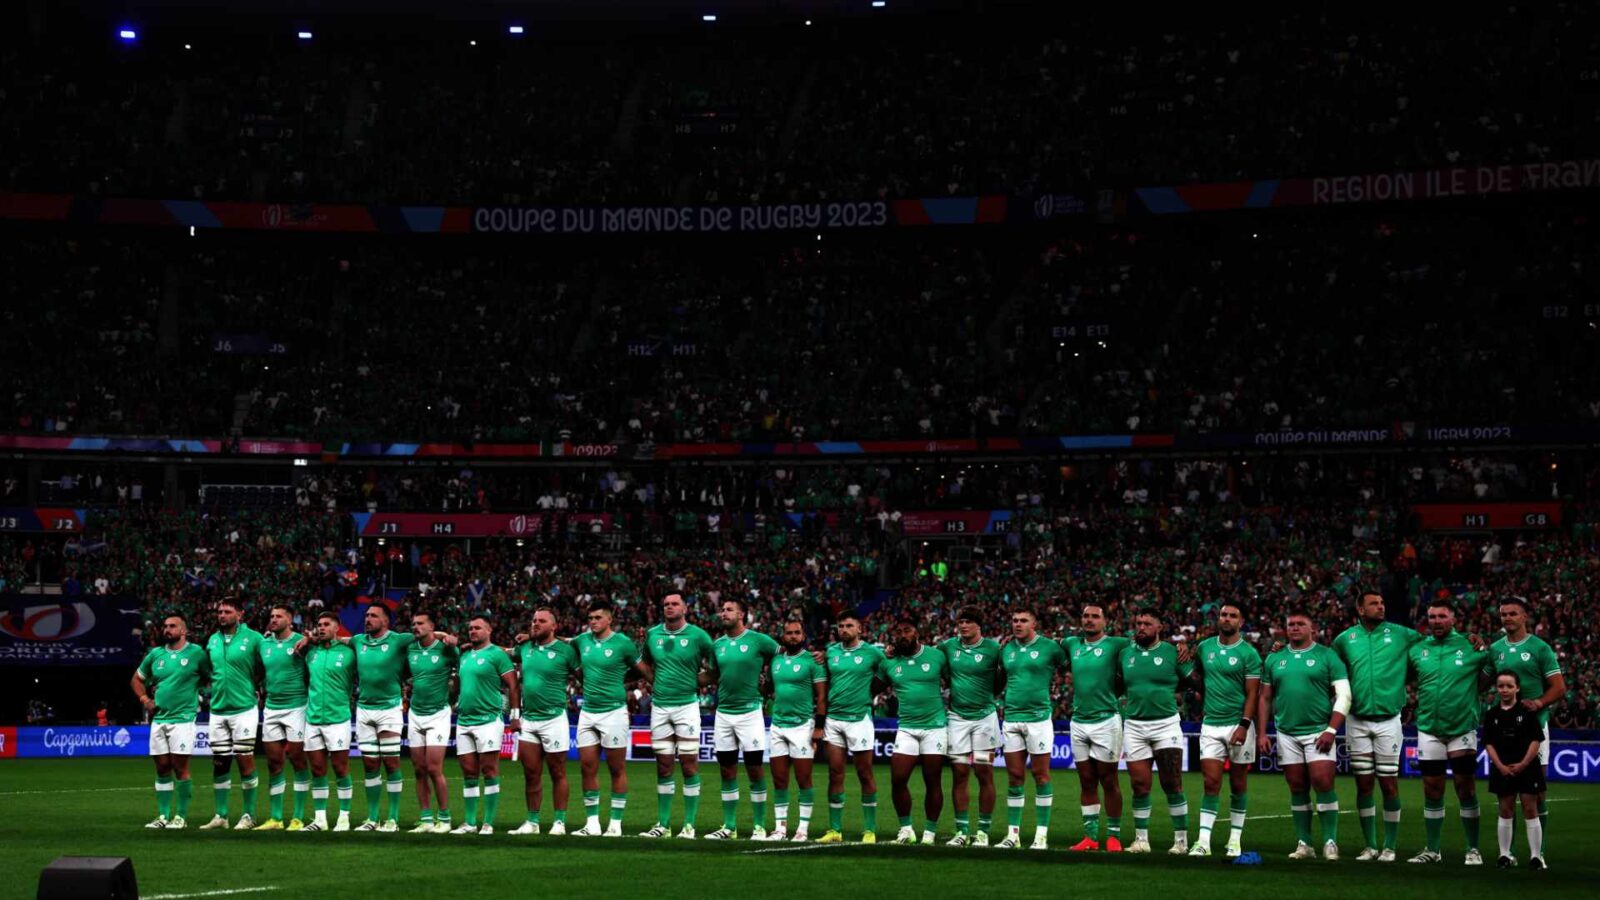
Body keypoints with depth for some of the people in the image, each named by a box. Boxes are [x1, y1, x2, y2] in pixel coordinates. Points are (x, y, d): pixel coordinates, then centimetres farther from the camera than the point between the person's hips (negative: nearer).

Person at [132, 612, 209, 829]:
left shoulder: (196, 653, -3)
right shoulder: (155, 654, 11)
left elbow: (211, 677, 4)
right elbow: (136, 679, 22)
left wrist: (197, 691, -5)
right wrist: (145, 699, 10)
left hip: (182, 719, -5)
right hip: (158, 719, 5)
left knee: (180, 767, -5)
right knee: (162, 768, 7)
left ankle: (181, 816, 2)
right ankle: (163, 816, 12)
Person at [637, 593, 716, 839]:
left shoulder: (698, 635, -5)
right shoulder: (652, 634, 7)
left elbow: (715, 664, 5)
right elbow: (643, 661, 24)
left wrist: (698, 683, 0)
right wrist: (655, 682, 13)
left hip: (687, 705, -4)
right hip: (659, 707, 4)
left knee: (689, 765, -4)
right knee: (663, 767, 7)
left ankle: (689, 825, 0)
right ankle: (663, 824, 12)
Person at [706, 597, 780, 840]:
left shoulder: (758, 640, -6)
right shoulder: (717, 645, 9)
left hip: (749, 712, -5)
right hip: (723, 713, 5)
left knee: (755, 770, -1)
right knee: (727, 771, 7)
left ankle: (759, 826, 5)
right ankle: (729, 826, 14)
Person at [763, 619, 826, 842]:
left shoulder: (812, 661, -4)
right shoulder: (775, 660, 11)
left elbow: (821, 696, -6)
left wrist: (819, 727, -11)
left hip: (802, 725, -5)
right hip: (777, 725, 5)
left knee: (803, 780, -2)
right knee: (779, 780, 5)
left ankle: (803, 828, 3)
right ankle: (780, 827, 11)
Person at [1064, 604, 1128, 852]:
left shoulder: (1115, 644, -5)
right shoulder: (1072, 644, 11)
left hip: (1106, 720, -5)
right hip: (1078, 722, 5)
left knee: (1108, 782, 1)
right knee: (1086, 782, 8)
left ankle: (1114, 836, 8)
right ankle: (1090, 836, 13)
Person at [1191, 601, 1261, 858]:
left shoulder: (1248, 654, -5)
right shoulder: (1205, 647, 7)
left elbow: (1252, 694, -8)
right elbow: (1200, 680, 21)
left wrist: (1244, 726, -15)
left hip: (1238, 724, -3)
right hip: (1210, 725, 3)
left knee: (1238, 785, 6)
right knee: (1211, 783, -4)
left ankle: (1235, 839, 14)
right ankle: (1203, 841, -8)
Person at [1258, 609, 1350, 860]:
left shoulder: (1327, 656, 0)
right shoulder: (1274, 659, 12)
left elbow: (1343, 695, -4)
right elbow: (1265, 698, 15)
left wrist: (1331, 730, -12)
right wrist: (1261, 733, 7)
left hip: (1318, 732, -4)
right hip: (1287, 733, 4)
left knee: (1323, 783, -11)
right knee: (1297, 789, 6)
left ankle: (1330, 842, -3)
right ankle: (1304, 844, 11)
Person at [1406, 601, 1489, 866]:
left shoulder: (1471, 646, -2)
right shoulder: (1417, 649, 6)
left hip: (1462, 728, -2)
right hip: (1428, 729, 3)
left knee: (1466, 790, 0)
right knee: (1432, 791, 7)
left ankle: (1473, 849, 10)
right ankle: (1432, 849, 15)